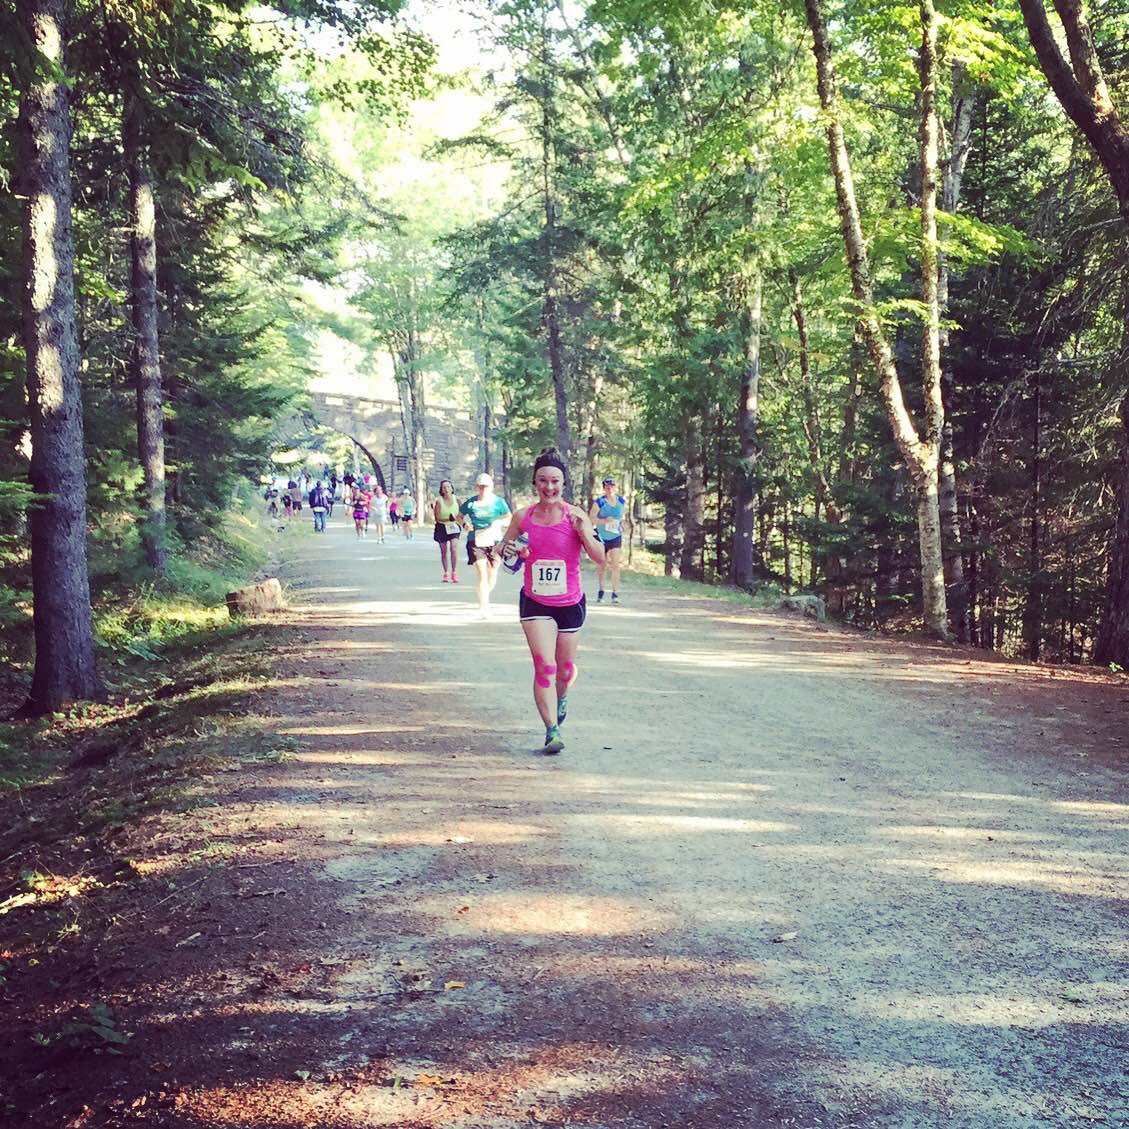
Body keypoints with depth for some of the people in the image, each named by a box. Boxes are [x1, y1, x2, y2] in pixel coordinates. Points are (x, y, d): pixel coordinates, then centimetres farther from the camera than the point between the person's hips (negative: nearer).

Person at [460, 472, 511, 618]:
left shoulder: (499, 502, 3)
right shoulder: (471, 503, 5)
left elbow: (509, 517, 0)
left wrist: (498, 523, -19)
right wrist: (464, 524, -6)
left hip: (494, 541, 1)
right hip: (475, 541, -1)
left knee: (492, 572, 11)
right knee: (481, 572, -13)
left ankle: (486, 594, 42)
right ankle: (484, 606, -14)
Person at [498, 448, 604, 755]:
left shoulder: (575, 516, -10)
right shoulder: (523, 517, -5)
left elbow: (600, 558, -11)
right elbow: (505, 547, 10)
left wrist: (583, 532, -27)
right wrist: (506, 550, -14)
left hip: (571, 603, 0)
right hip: (534, 603, 0)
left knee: (565, 669, 15)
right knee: (544, 666, -14)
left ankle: (561, 699, 49)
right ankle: (552, 731, -7)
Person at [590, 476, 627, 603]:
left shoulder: (622, 501, 1)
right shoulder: (599, 502, -11)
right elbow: (591, 517, -11)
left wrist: (621, 524, 4)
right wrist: (604, 521, -22)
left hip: (616, 537, 1)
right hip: (601, 537, -1)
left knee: (615, 565, -9)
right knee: (600, 566, 8)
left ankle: (615, 594, -8)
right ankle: (600, 592, 22)